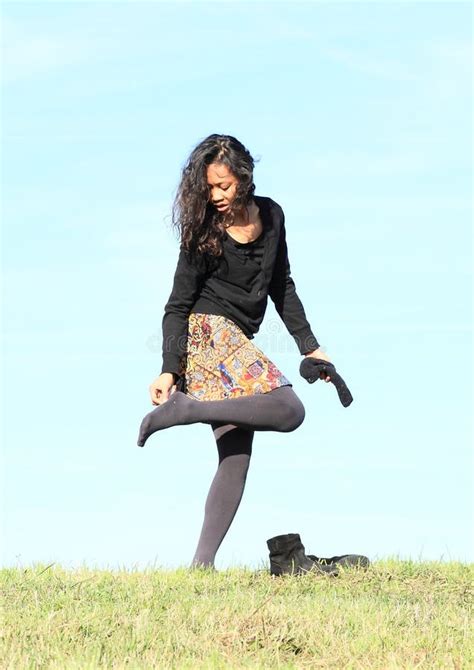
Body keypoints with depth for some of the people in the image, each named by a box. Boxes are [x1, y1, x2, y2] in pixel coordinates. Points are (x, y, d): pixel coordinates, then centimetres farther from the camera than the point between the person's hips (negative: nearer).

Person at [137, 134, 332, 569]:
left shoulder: (270, 216, 9)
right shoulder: (203, 233, -8)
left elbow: (282, 287, 19)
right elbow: (178, 306, -7)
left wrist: (310, 346, 16)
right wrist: (169, 370, -16)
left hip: (237, 343, 7)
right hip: (208, 333, -7)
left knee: (236, 458, -3)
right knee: (288, 410, -23)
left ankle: (203, 563, -7)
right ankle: (185, 408, -21)